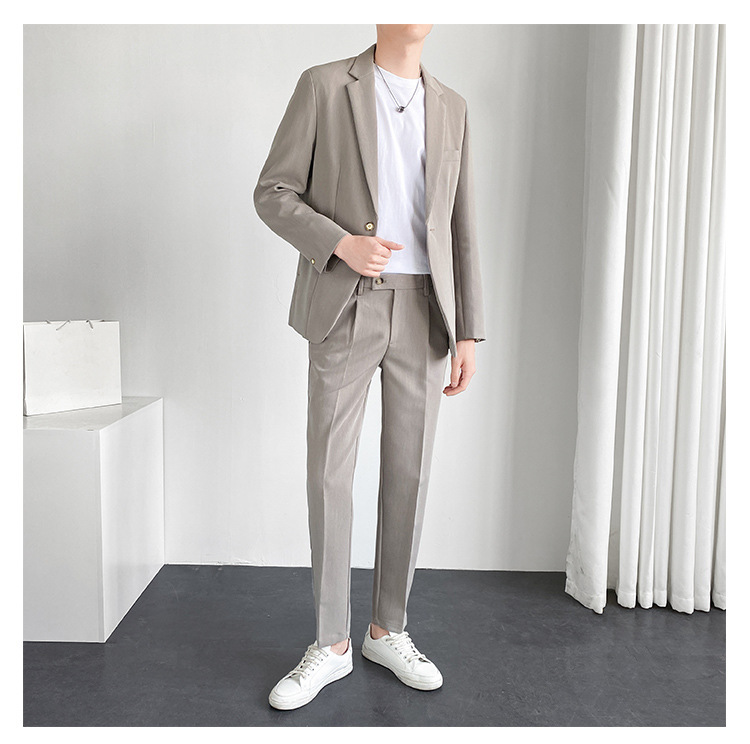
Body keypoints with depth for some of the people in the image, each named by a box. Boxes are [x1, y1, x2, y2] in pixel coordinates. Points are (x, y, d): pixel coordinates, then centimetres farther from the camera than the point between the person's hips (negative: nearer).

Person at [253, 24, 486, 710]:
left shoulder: (451, 108, 15)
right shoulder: (324, 86, 4)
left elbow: (461, 229, 11)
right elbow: (273, 195, 1)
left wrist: (469, 334, 4)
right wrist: (342, 244, -19)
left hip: (423, 311, 3)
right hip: (346, 307, -3)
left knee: (408, 472, 4)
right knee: (330, 474, -3)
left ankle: (389, 629, 21)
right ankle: (332, 644, 13)